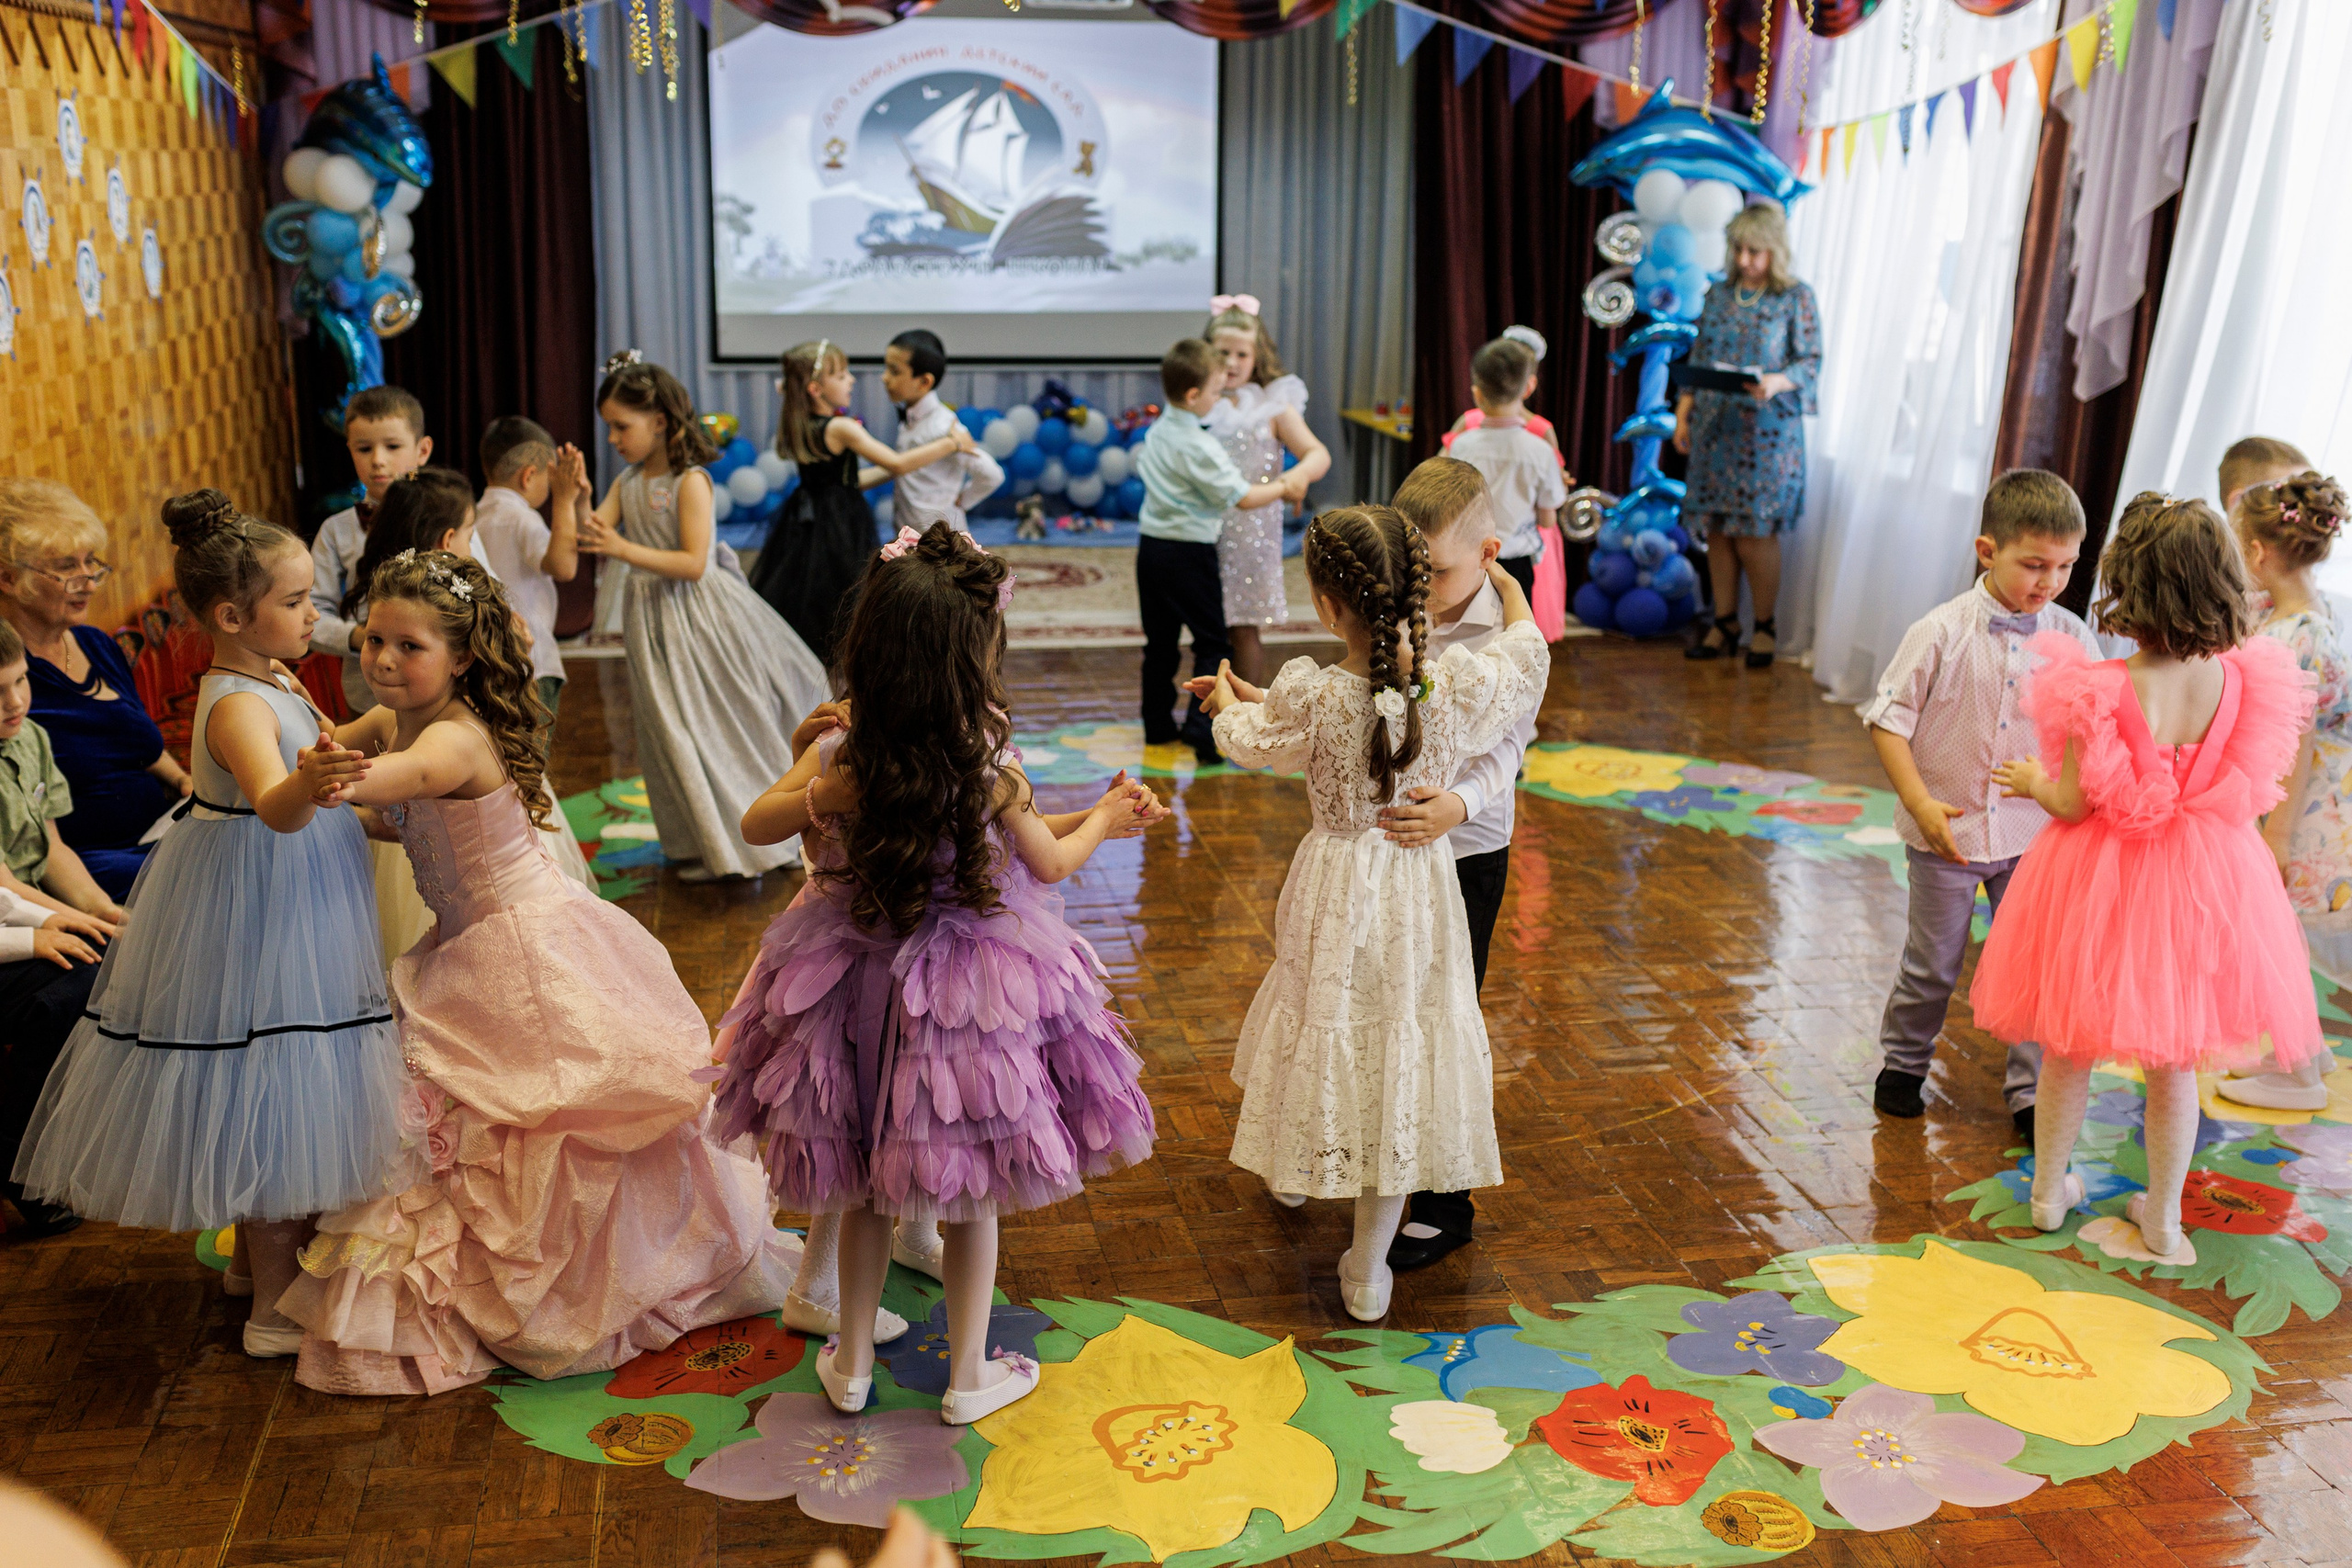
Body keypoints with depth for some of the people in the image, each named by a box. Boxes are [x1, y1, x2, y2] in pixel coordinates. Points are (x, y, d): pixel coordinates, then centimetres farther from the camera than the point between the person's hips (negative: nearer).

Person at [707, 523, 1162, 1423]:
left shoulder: (838, 753, -14)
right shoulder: (990, 765, -19)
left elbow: (756, 826, 2)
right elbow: (1050, 863, -3)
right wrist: (1102, 819, 14)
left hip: (859, 982, 3)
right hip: (969, 987, -2)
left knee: (865, 1188, 21)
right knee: (973, 1197, 16)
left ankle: (851, 1364, 35)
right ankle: (969, 1378, 30)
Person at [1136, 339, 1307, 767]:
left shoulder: (1155, 433, 7)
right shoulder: (1200, 446, -18)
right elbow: (1243, 498, -19)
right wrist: (1284, 487, -5)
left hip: (1151, 546, 8)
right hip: (1190, 552, -8)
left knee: (1160, 641, 16)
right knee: (1211, 643, 1)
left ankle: (1157, 726, 23)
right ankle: (1200, 731, -6)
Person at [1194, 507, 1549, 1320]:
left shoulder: (1310, 697, -21)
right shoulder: (1461, 685, -17)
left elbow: (1248, 739, 2)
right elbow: (1528, 651, 7)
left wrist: (1227, 699, 26)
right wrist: (1506, 583, 27)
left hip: (1337, 891, -1)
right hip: (1422, 894, 1)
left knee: (1330, 1032, 23)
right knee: (1401, 1054, 10)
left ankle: (1297, 1169, 50)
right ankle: (1368, 1269, 18)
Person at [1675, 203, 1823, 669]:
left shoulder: (1797, 298, -2)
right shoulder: (1719, 295, 10)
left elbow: (1811, 363, -4)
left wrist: (1776, 382, -24)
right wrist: (1682, 415, 8)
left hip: (1767, 430, -4)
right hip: (1715, 427, 4)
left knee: (1755, 531, -5)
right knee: (1716, 528, 5)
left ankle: (1765, 627, 10)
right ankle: (1725, 622, 17)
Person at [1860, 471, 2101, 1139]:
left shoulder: (2071, 637, -4)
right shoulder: (1941, 633, -14)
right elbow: (1889, 718, -10)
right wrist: (1920, 802, -18)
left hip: (2033, 834, 2)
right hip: (1947, 831, -2)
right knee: (1933, 962, 13)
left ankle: (2030, 1093, 20)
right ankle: (1902, 1064, 34)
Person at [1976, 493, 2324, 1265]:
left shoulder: (2102, 691, -24)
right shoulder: (2237, 680, -12)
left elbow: (2076, 803, -17)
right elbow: (2241, 789, -3)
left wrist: (2032, 782, 3)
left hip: (2104, 883, -3)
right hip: (2201, 884, 3)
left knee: (2069, 1049, 18)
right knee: (2174, 1062, 18)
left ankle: (2050, 1189, 35)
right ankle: (2164, 1218, 31)